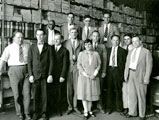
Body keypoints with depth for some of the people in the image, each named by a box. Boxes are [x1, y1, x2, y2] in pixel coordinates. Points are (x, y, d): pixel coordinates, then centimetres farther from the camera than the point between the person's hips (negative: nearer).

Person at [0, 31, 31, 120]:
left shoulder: (28, 46, 7)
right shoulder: (9, 48, 3)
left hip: (26, 70, 1)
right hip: (14, 71, -1)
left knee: (27, 92, 2)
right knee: (17, 94, 5)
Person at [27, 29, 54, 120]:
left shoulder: (48, 47, 4)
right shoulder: (32, 47, 7)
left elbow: (51, 62, 1)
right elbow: (29, 62, 5)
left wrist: (50, 75, -6)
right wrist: (30, 75, -2)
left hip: (45, 75, -1)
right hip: (35, 75, 1)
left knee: (44, 95, 4)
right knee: (36, 95, 5)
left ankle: (44, 113, 18)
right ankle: (36, 113, 20)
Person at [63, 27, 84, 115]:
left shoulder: (81, 43, 10)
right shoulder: (65, 43, 9)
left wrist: (76, 58, -5)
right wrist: (70, 58, -5)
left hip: (77, 66, 0)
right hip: (68, 66, 0)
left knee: (77, 87, 3)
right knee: (69, 87, 3)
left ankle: (75, 106, 16)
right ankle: (70, 107, 15)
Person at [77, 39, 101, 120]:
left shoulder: (96, 54, 7)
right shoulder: (81, 54, 4)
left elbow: (99, 65, 5)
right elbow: (79, 65, -1)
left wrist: (94, 74, -7)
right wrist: (85, 74, -11)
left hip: (93, 77, 1)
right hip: (83, 77, -1)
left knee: (92, 93, 7)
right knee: (84, 94, 0)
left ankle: (89, 110, 21)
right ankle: (86, 112, 9)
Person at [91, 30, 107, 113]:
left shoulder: (102, 46, 7)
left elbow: (104, 59, 3)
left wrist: (104, 71, -4)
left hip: (100, 71, 1)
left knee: (100, 88, 5)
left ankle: (100, 105, 20)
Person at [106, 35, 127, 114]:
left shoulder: (122, 51, 1)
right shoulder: (108, 50, 12)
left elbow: (124, 63, -2)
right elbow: (107, 61, 8)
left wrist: (122, 74, -9)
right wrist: (106, 71, -1)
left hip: (117, 70, -3)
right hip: (109, 70, 3)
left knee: (118, 90, 6)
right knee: (109, 89, 8)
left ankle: (119, 107, 22)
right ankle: (109, 108, 20)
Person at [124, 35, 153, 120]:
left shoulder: (146, 52, -2)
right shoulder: (130, 52, 14)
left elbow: (149, 66, -6)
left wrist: (146, 78, -12)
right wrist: (125, 75, 6)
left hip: (140, 75, -5)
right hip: (130, 75, 5)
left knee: (141, 96, 4)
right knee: (131, 95, 11)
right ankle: (132, 112, 24)